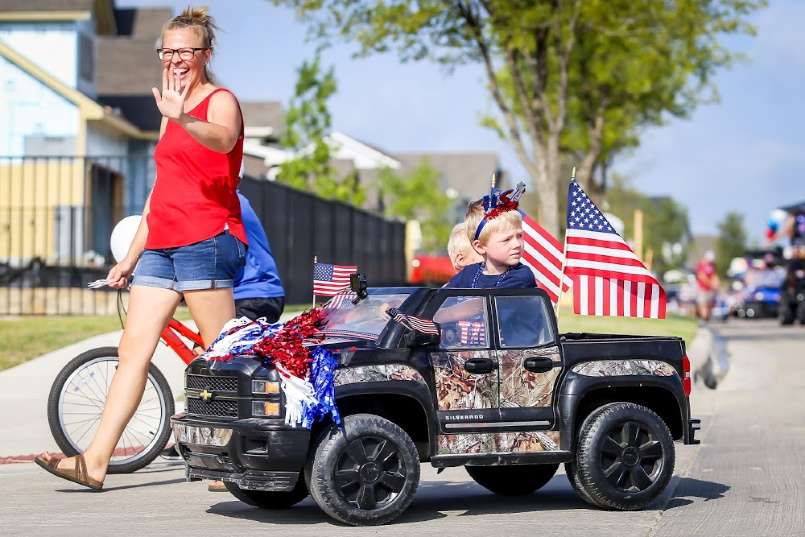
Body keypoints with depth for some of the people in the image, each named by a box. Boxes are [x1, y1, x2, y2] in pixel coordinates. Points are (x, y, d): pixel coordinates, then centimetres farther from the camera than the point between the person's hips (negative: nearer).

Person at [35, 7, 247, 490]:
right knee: (133, 347, 1)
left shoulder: (221, 101, -2)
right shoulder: (172, 113, 23)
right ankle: (95, 462, -2)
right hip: (160, 245, 8)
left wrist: (182, 119, -49)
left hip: (206, 239, -8)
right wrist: (130, 257, 24)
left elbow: (223, 139, -29)